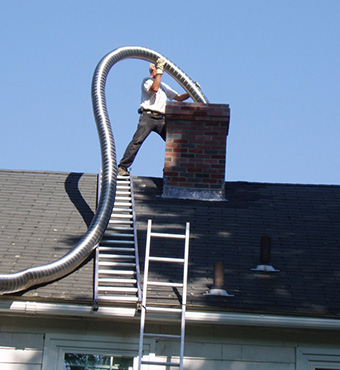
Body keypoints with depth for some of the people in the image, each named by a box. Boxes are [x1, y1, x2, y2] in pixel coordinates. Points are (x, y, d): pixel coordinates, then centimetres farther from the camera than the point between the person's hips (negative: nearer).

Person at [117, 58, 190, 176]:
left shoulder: (164, 86, 29)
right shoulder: (146, 81, 9)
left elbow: (179, 97, 28)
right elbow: (154, 88, -12)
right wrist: (159, 71, -9)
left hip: (161, 119, 6)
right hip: (148, 116, -6)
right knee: (137, 141, -17)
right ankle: (122, 167, -14)